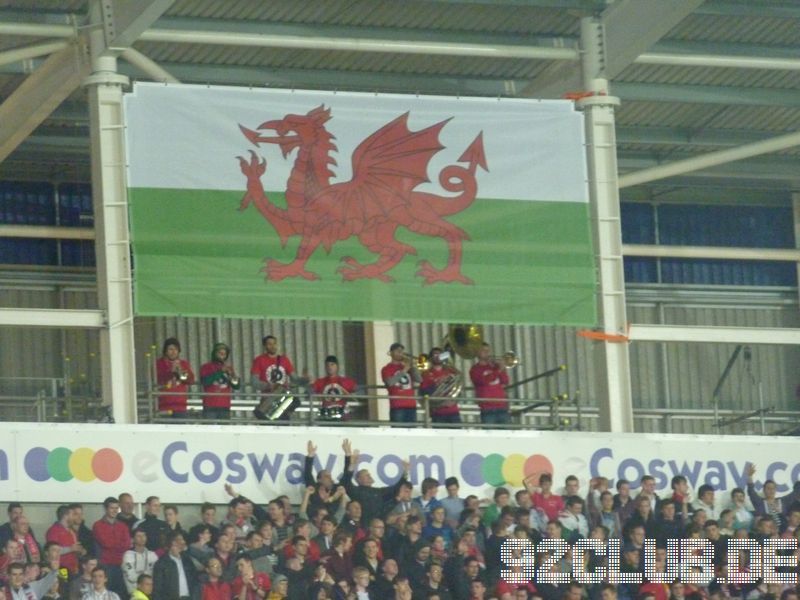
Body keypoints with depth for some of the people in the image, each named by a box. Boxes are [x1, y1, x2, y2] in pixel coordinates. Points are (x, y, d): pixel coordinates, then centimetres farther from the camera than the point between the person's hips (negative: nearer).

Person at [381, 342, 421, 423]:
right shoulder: (387, 369, 4)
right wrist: (404, 371, -12)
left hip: (411, 405, 5)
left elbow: (419, 380, 10)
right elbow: (390, 382, -14)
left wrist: (413, 366, -2)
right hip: (397, 407, -5)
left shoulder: (407, 366, 19)